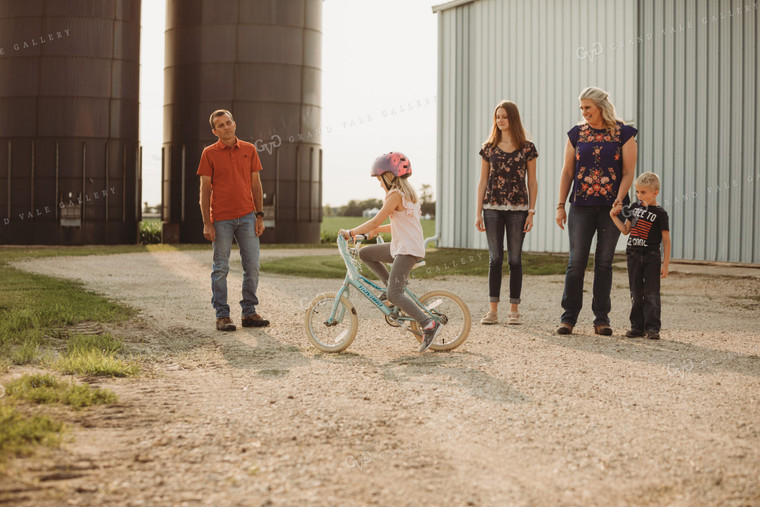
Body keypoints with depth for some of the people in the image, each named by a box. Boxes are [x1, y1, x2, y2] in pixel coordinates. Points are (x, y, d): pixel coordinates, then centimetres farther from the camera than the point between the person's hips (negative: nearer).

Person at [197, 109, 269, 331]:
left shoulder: (249, 150, 8)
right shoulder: (209, 153, 1)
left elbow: (256, 184, 11)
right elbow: (205, 189, -1)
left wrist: (259, 215, 4)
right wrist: (207, 223, -7)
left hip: (247, 217, 3)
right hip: (221, 219, -3)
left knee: (252, 266, 3)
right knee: (220, 269, 2)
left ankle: (249, 312, 14)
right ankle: (222, 315, 9)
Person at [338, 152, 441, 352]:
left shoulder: (395, 195, -14)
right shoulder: (409, 193, 16)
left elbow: (375, 221, -16)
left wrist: (351, 232, -8)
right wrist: (378, 230, 28)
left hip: (408, 250, -10)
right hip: (401, 246, 10)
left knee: (394, 294, -15)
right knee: (365, 253, 15)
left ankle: (429, 325, -17)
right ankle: (393, 286, 15)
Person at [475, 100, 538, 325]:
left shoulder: (527, 148, 3)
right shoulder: (489, 148, 8)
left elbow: (532, 182, 5)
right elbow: (483, 182, 9)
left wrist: (531, 212, -2)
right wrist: (478, 212, 3)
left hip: (517, 209, -1)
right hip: (492, 208, 1)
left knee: (515, 259, 1)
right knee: (495, 258, 1)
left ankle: (514, 309, 7)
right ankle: (493, 310, 5)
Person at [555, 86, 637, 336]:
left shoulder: (623, 133, 1)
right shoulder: (577, 133, 7)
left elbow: (628, 172, -2)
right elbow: (567, 171, 8)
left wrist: (619, 200, -15)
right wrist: (560, 205, 3)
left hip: (611, 207, -1)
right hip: (581, 206, 1)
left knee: (604, 263, 3)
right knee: (576, 262, -2)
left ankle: (601, 319, 10)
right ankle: (569, 317, 6)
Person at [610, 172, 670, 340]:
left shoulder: (660, 213, -5)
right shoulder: (634, 207, 9)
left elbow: (666, 240, -5)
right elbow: (626, 230, 15)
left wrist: (666, 263, -9)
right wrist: (614, 217, 1)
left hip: (652, 258, -4)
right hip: (634, 256, 4)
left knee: (652, 293, -5)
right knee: (636, 293, 7)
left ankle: (652, 327, -3)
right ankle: (637, 326, 12)